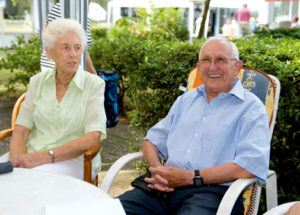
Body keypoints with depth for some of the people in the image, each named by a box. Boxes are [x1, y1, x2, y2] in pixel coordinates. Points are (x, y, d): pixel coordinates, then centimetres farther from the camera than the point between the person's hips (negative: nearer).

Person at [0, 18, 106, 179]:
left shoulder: (94, 85, -4)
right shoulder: (37, 82, 7)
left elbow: (92, 139, -14)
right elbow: (21, 130, 2)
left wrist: (46, 156, -23)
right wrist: (18, 160, -19)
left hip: (73, 160, -3)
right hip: (31, 156, 3)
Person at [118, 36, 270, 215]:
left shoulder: (251, 107, 2)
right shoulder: (186, 100, 22)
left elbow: (251, 165, -11)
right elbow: (153, 140, 20)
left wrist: (190, 177, -15)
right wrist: (157, 170, -4)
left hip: (212, 191, -4)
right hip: (165, 187, 5)